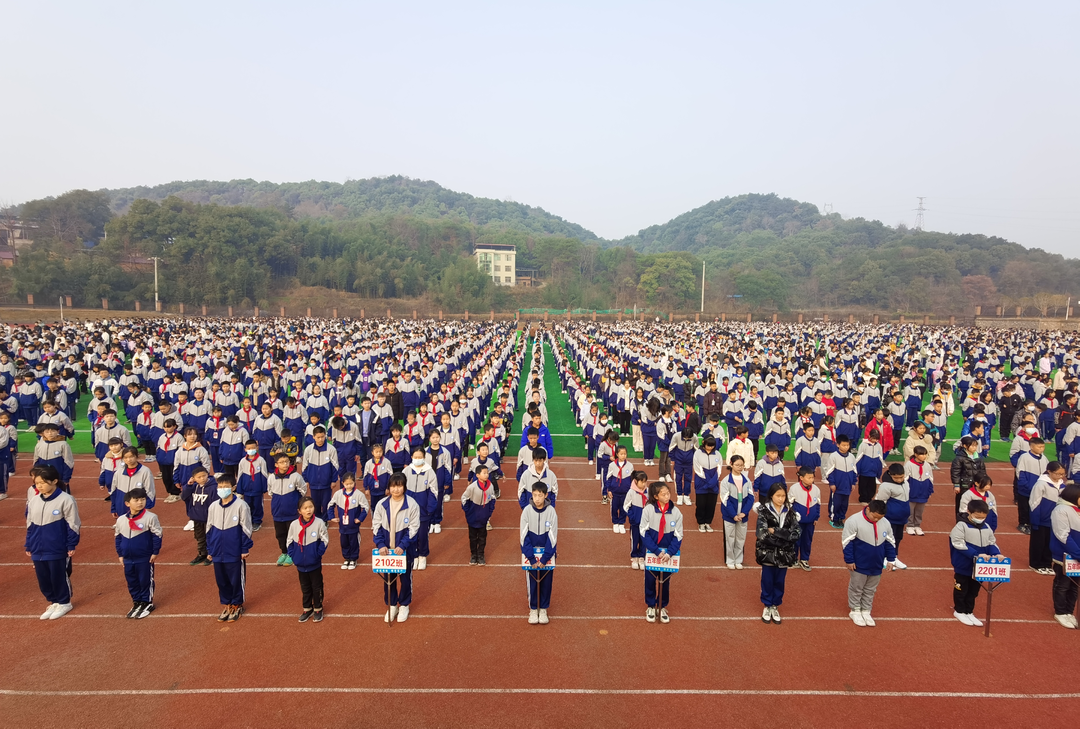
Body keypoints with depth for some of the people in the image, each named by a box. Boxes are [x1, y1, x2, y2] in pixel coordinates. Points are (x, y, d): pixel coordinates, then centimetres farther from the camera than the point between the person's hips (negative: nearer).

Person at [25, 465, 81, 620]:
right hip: (38, 549, 6)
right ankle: (53, 602, 30)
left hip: (58, 549, -6)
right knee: (43, 578, 13)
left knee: (59, 576, 6)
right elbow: (30, 524, 14)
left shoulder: (65, 499, -14)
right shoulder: (33, 499, 4)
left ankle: (64, 603, 24)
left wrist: (71, 545, -9)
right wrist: (29, 546, 16)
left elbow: (72, 524, -9)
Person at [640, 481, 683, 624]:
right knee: (650, 579, 9)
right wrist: (657, 551, -19)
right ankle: (650, 606, 28)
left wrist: (669, 553, -19)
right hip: (651, 552, -1)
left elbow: (678, 536, -6)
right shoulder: (648, 509, -15)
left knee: (666, 581, 12)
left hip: (669, 553, 2)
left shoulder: (676, 512, -10)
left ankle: (662, 607, 31)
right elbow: (644, 533, -13)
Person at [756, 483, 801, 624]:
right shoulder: (764, 511, -10)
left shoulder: (790, 513, -1)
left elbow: (796, 533, -13)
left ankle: (775, 606, 33)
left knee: (779, 581, 14)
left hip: (784, 554, 2)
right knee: (767, 581, 11)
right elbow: (761, 534, -21)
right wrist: (784, 538, -20)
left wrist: (775, 531, -20)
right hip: (768, 553, -2)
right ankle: (767, 606, 30)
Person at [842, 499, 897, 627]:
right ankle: (855, 611, 25)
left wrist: (890, 559, 11)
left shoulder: (885, 523, 0)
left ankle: (866, 611, 31)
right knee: (856, 588, 9)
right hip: (859, 565, -5)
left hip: (876, 565, 5)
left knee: (870, 590, 16)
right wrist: (849, 560, -13)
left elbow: (890, 542, 13)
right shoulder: (854, 521, -19)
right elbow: (847, 541, -15)